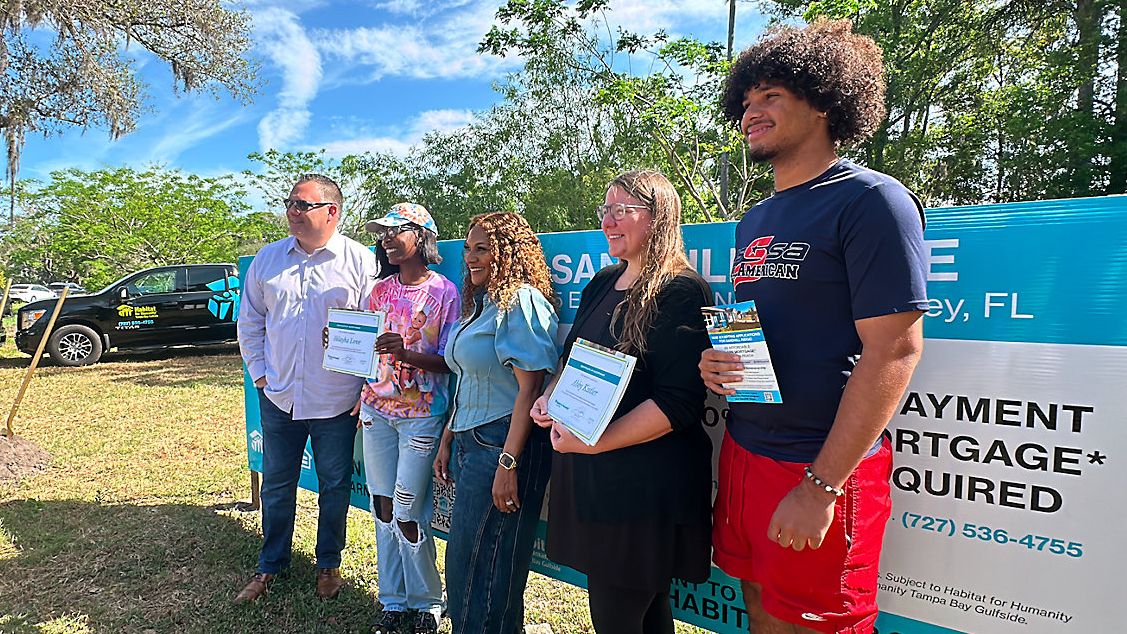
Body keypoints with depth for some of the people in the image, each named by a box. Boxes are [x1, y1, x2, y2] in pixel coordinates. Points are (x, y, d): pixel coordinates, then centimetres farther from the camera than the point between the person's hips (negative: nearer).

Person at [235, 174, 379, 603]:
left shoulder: (360, 261, -7)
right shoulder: (268, 259, 5)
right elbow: (249, 321, 13)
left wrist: (366, 388, -8)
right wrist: (259, 372, 5)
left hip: (336, 402, -3)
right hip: (278, 396, 4)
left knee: (334, 487, 12)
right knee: (276, 485, 16)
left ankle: (328, 565, 33)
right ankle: (269, 566, 35)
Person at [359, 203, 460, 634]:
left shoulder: (444, 292, -8)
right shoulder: (381, 290, 9)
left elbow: (451, 362, -11)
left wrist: (406, 354, -27)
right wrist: (362, 401, 7)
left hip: (421, 415, -5)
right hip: (377, 410, 5)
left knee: (408, 515, -2)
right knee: (383, 509, 10)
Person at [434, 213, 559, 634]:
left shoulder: (522, 301, -14)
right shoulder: (481, 302, 15)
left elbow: (530, 388, -20)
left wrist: (508, 463, -23)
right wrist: (447, 442, 18)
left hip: (503, 444, -9)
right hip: (472, 442, 10)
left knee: (476, 564, 1)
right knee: (464, 559, 18)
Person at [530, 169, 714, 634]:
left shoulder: (681, 292, -13)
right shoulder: (602, 284, 12)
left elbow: (678, 403, -20)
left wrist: (594, 442, -21)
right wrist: (551, 398, 3)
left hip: (645, 483, -7)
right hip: (586, 473, 7)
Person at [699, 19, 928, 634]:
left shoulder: (871, 200, -11)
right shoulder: (754, 220, 13)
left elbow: (895, 350, -18)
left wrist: (822, 486, -20)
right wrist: (716, 361, -2)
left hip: (821, 470, -7)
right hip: (742, 451, 7)